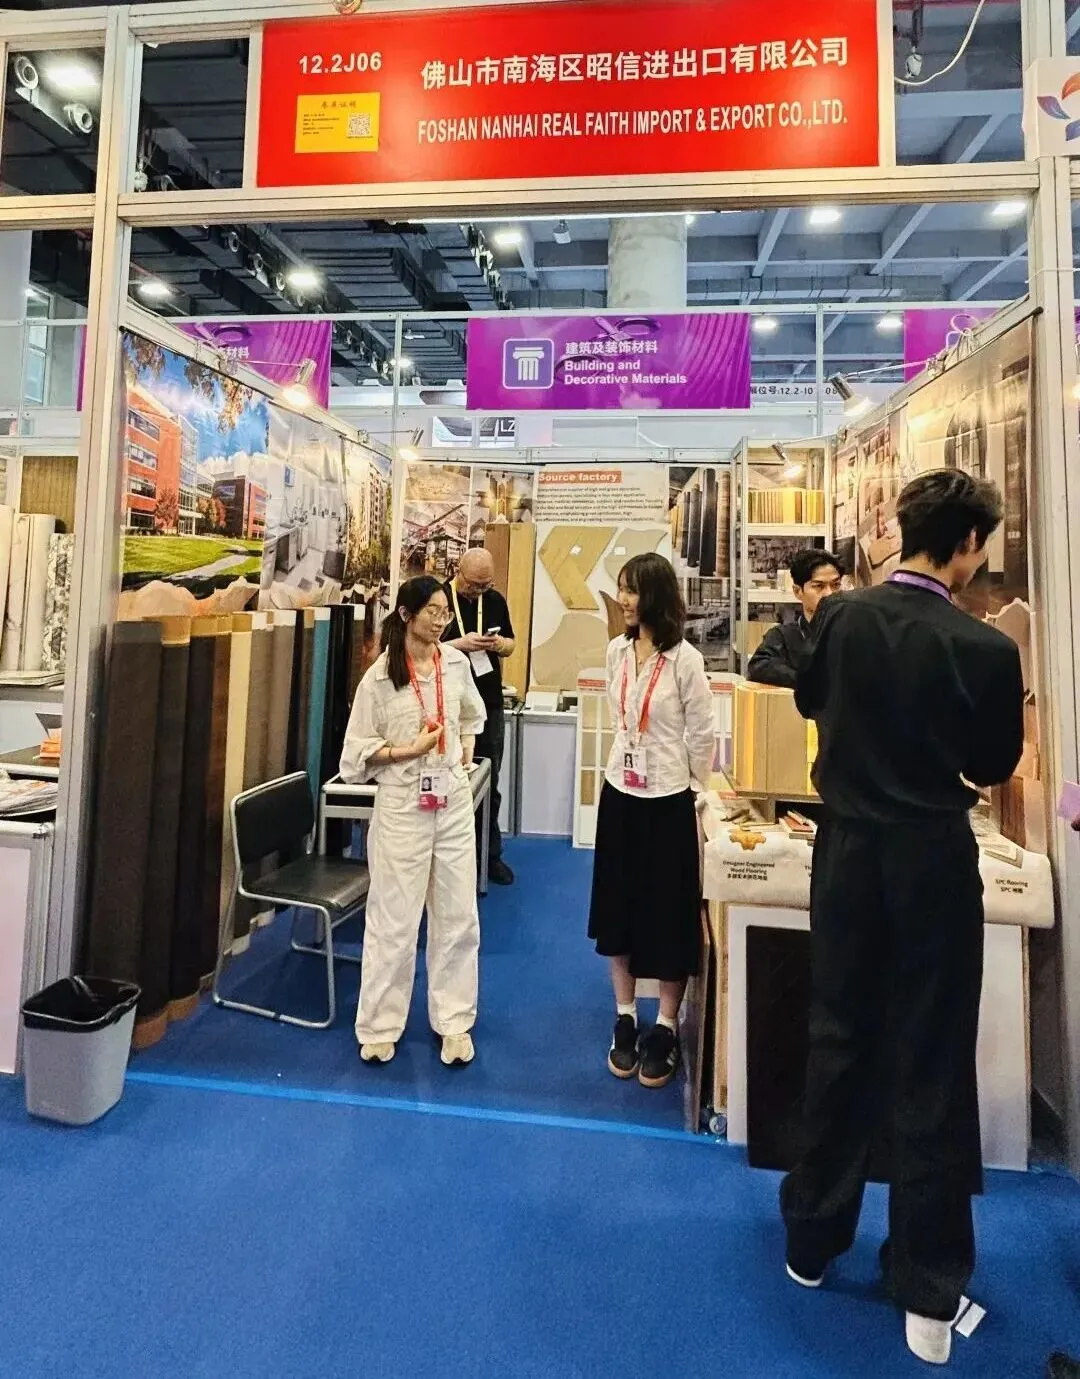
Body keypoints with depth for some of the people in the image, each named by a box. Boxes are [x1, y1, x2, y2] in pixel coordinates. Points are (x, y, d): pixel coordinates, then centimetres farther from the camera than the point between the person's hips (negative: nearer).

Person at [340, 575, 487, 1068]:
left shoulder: (457, 664, 2)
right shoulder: (380, 676, -10)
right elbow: (358, 750, -7)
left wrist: (466, 746, 9)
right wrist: (410, 749, -17)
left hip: (454, 801, 4)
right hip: (403, 805, -4)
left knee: (458, 916, 11)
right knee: (394, 919, 6)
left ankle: (454, 1021, 28)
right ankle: (379, 1026, 25)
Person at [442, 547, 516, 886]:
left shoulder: (496, 600, 6)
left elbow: (511, 645, 14)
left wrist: (499, 643, -9)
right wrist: (461, 643, -23)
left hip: (491, 706, 4)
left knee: (490, 784, 12)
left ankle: (490, 854, 25)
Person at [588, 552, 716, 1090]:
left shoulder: (684, 659, -16)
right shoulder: (617, 651, 1)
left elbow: (702, 732, -7)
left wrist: (697, 786, 2)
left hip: (667, 798, -5)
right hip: (619, 791, 5)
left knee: (669, 912, 7)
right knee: (617, 904, 13)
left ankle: (665, 1028, 25)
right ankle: (625, 1018, 31)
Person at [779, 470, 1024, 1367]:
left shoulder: (842, 617, -6)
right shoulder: (985, 649, -15)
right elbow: (993, 767, -1)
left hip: (849, 847, 3)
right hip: (934, 859, -3)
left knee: (840, 1039, 17)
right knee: (932, 1062, 9)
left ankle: (814, 1240, 33)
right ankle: (930, 1291, 23)